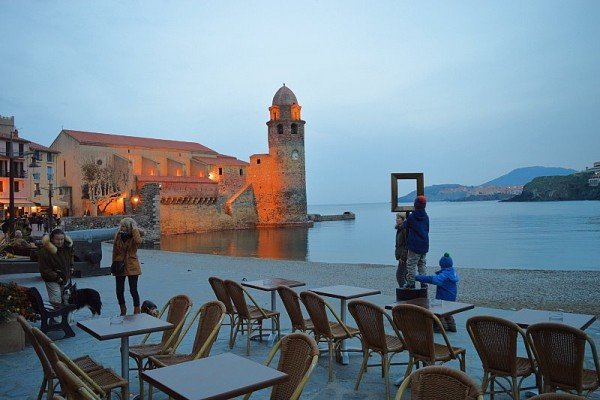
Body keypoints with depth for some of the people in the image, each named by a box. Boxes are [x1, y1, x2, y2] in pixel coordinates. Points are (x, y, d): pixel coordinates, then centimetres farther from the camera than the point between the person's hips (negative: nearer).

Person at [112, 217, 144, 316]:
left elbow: (138, 241, -32)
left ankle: (137, 311, 10)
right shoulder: (118, 236, 3)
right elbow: (115, 252, 10)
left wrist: (134, 229, -21)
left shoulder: (134, 237, -6)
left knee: (133, 290, -1)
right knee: (119, 290, 8)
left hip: (132, 266, -3)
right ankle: (123, 310, 30)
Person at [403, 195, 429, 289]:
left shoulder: (411, 217, -11)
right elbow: (427, 230, 14)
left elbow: (405, 226, 5)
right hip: (425, 245, 5)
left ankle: (411, 282, 2)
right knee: (422, 265, 14)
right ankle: (423, 282, 15)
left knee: (411, 264, 2)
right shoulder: (426, 217, 4)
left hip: (414, 246, -5)